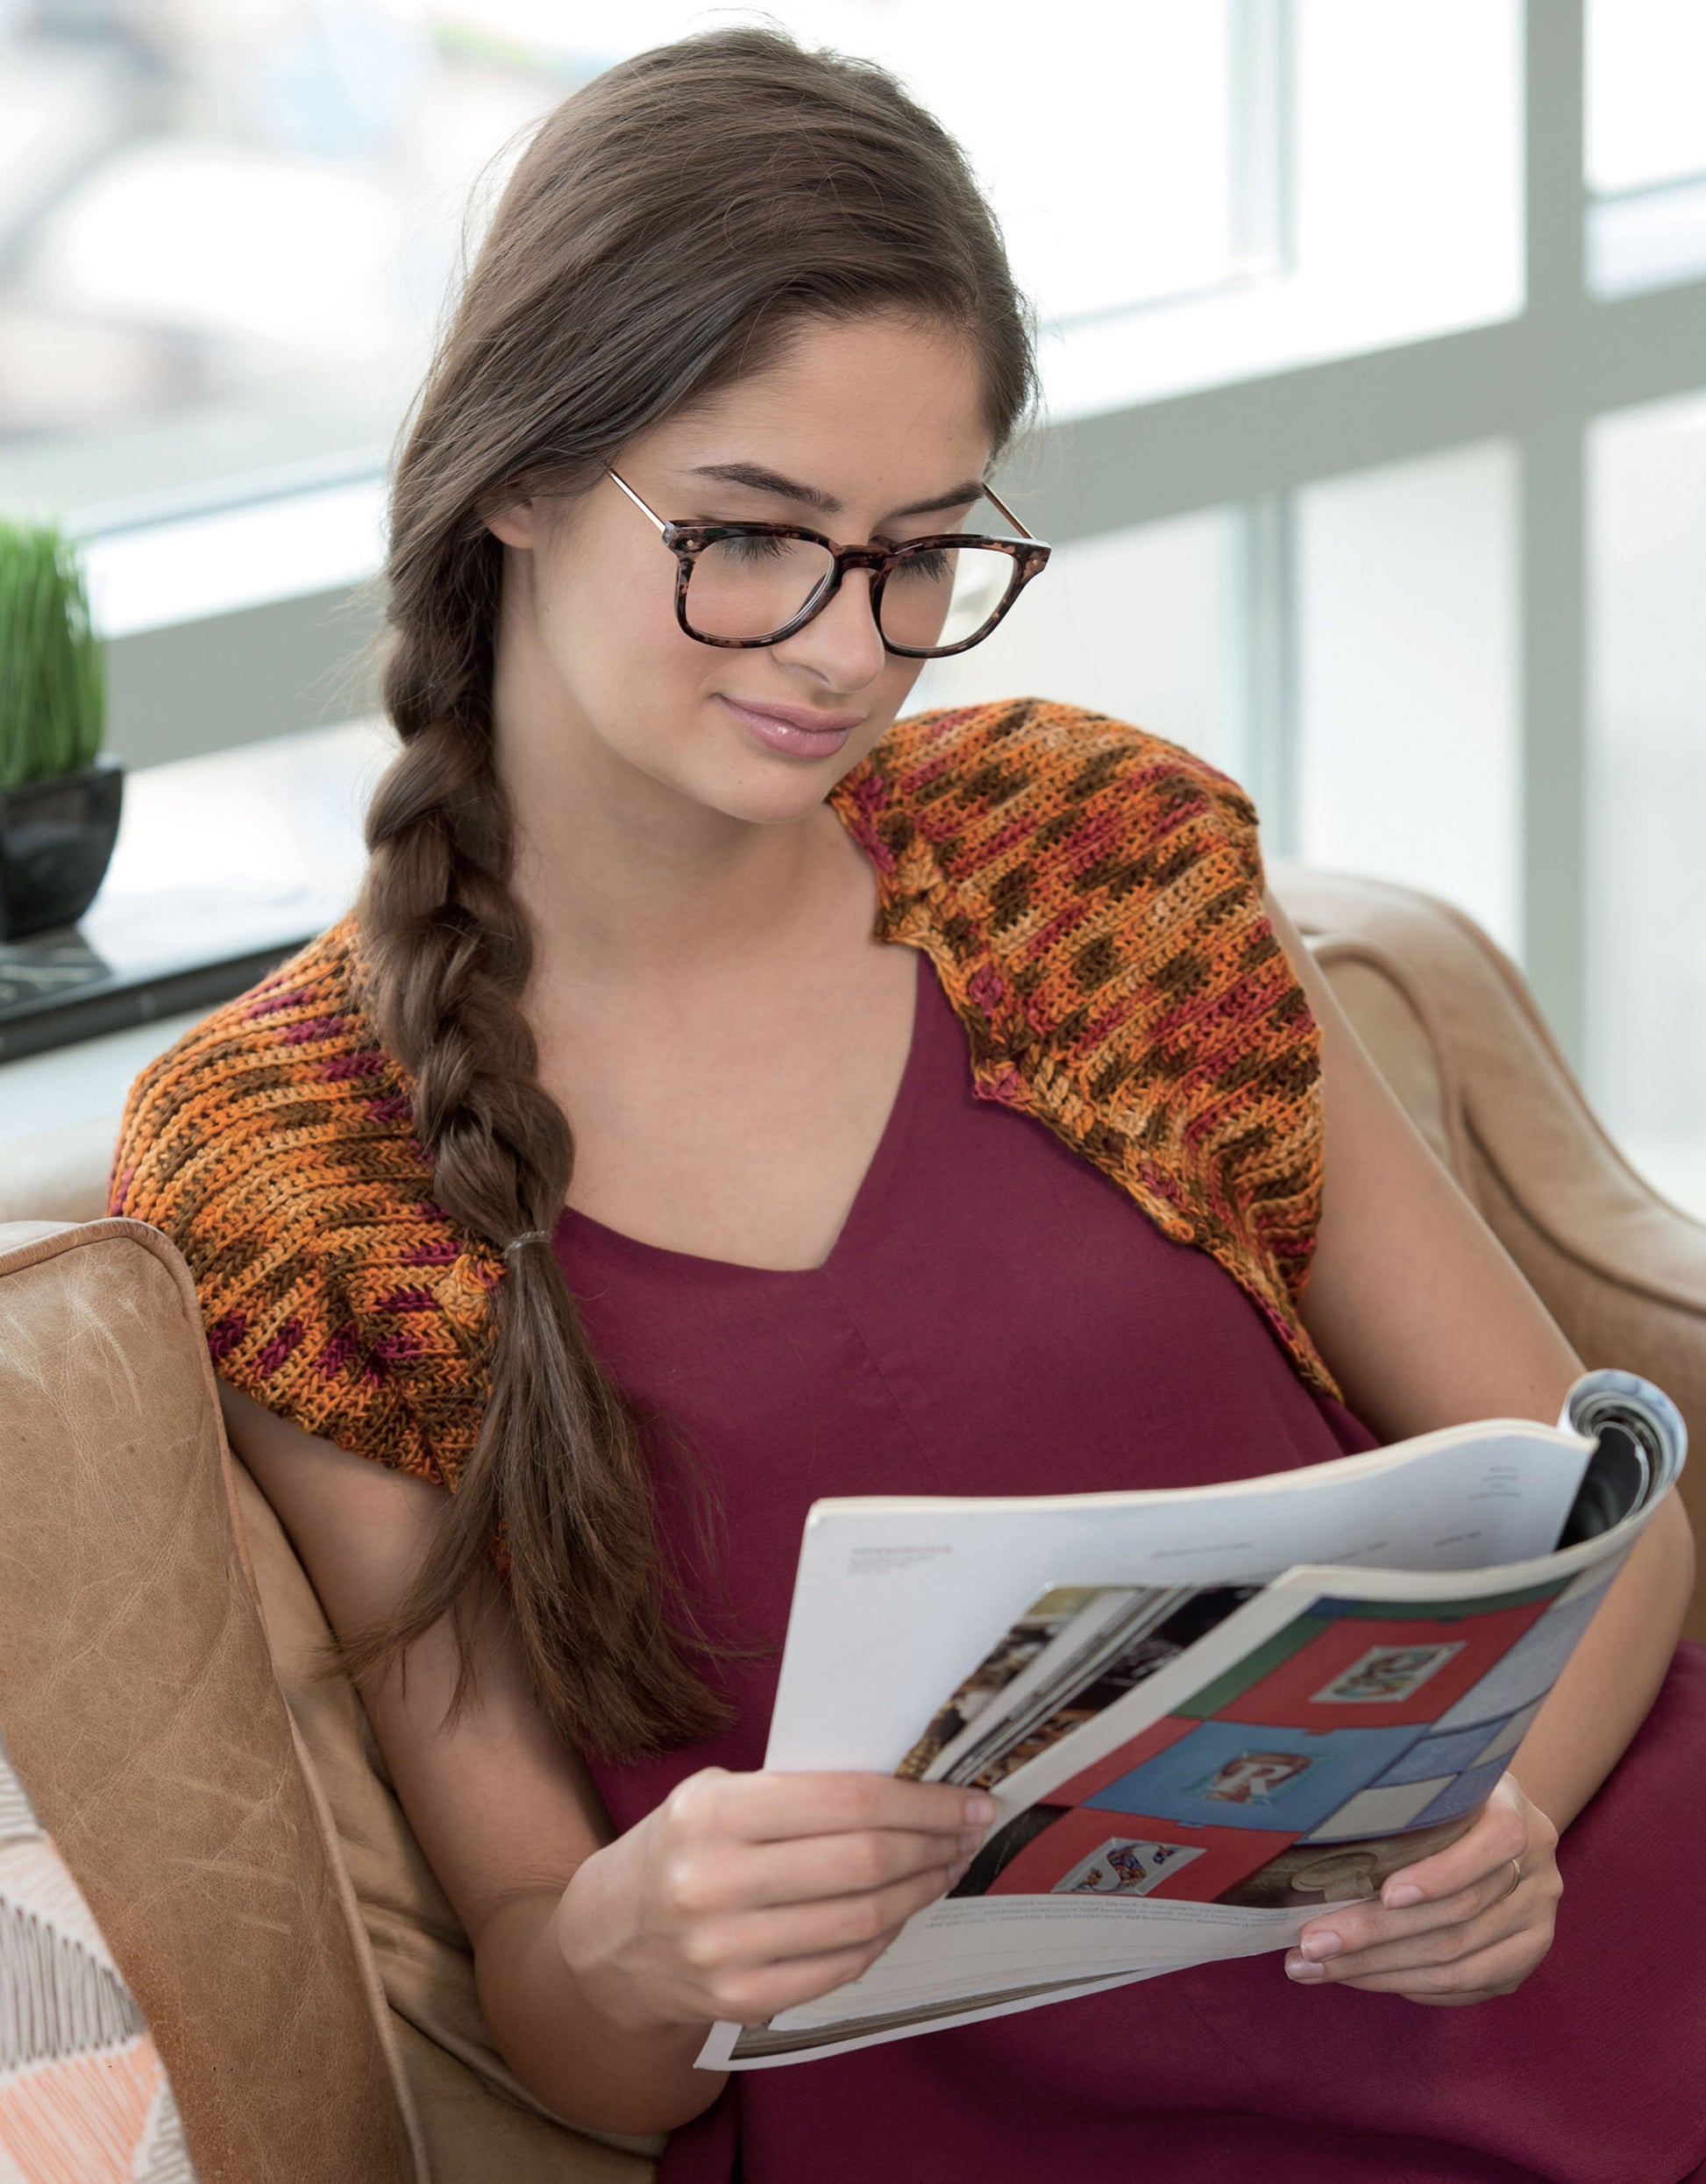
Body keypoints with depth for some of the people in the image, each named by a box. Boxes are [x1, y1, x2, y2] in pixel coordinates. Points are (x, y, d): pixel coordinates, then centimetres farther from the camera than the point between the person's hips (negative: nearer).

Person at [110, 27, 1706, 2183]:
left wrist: (1494, 1797, -9)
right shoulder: (277, 1169, 3)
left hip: (1517, 2005, 2)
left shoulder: (1084, 854, 9)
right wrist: (633, 1954, -17)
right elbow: (540, 1997, 6)